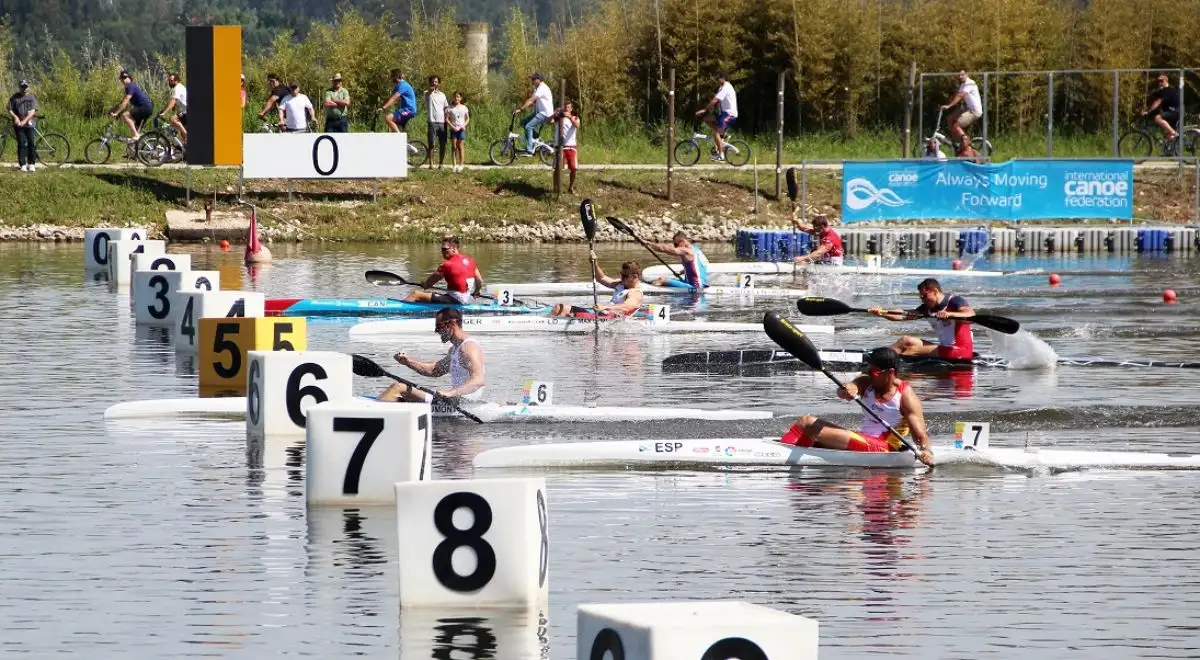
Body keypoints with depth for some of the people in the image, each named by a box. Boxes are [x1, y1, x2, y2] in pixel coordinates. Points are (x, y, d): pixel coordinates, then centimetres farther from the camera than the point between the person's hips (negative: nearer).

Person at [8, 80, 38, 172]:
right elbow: (10, 110, 6)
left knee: (32, 144, -3)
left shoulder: (31, 98, 5)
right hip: (18, 125, 0)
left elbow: (33, 111, -4)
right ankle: (22, 164, -1)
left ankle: (31, 164, 6)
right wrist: (15, 117, -14)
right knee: (21, 144, -4)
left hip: (30, 124, 0)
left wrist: (25, 120, -16)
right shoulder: (14, 98, 7)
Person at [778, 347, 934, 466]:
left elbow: (920, 434, -12)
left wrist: (925, 451, -33)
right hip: (860, 439, 8)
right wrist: (846, 391, -39)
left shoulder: (906, 396, -8)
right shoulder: (867, 383, 8)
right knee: (807, 422, -2)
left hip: (881, 447, -8)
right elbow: (843, 391, -14)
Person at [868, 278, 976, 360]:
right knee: (906, 340, 1)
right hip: (945, 348, 8)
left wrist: (950, 314, -43)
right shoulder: (927, 308, 13)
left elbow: (971, 315, -27)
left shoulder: (955, 301, -8)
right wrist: (882, 313, -11)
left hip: (962, 351, -8)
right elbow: (903, 316, 4)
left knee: (913, 349, -20)